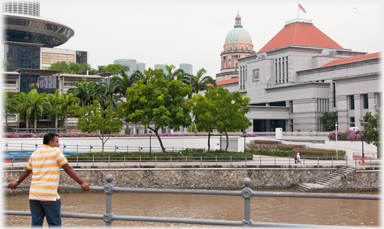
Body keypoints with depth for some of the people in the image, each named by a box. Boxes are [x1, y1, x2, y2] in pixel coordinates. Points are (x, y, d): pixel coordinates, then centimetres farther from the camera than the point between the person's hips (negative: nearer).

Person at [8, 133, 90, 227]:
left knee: (36, 224, 10)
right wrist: (82, 183, -3)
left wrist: (17, 182, 44)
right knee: (54, 224, 1)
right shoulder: (56, 151, -3)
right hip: (50, 196, -6)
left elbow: (27, 171, 27)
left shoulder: (34, 154, 15)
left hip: (34, 194, 6)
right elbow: (68, 169, -5)